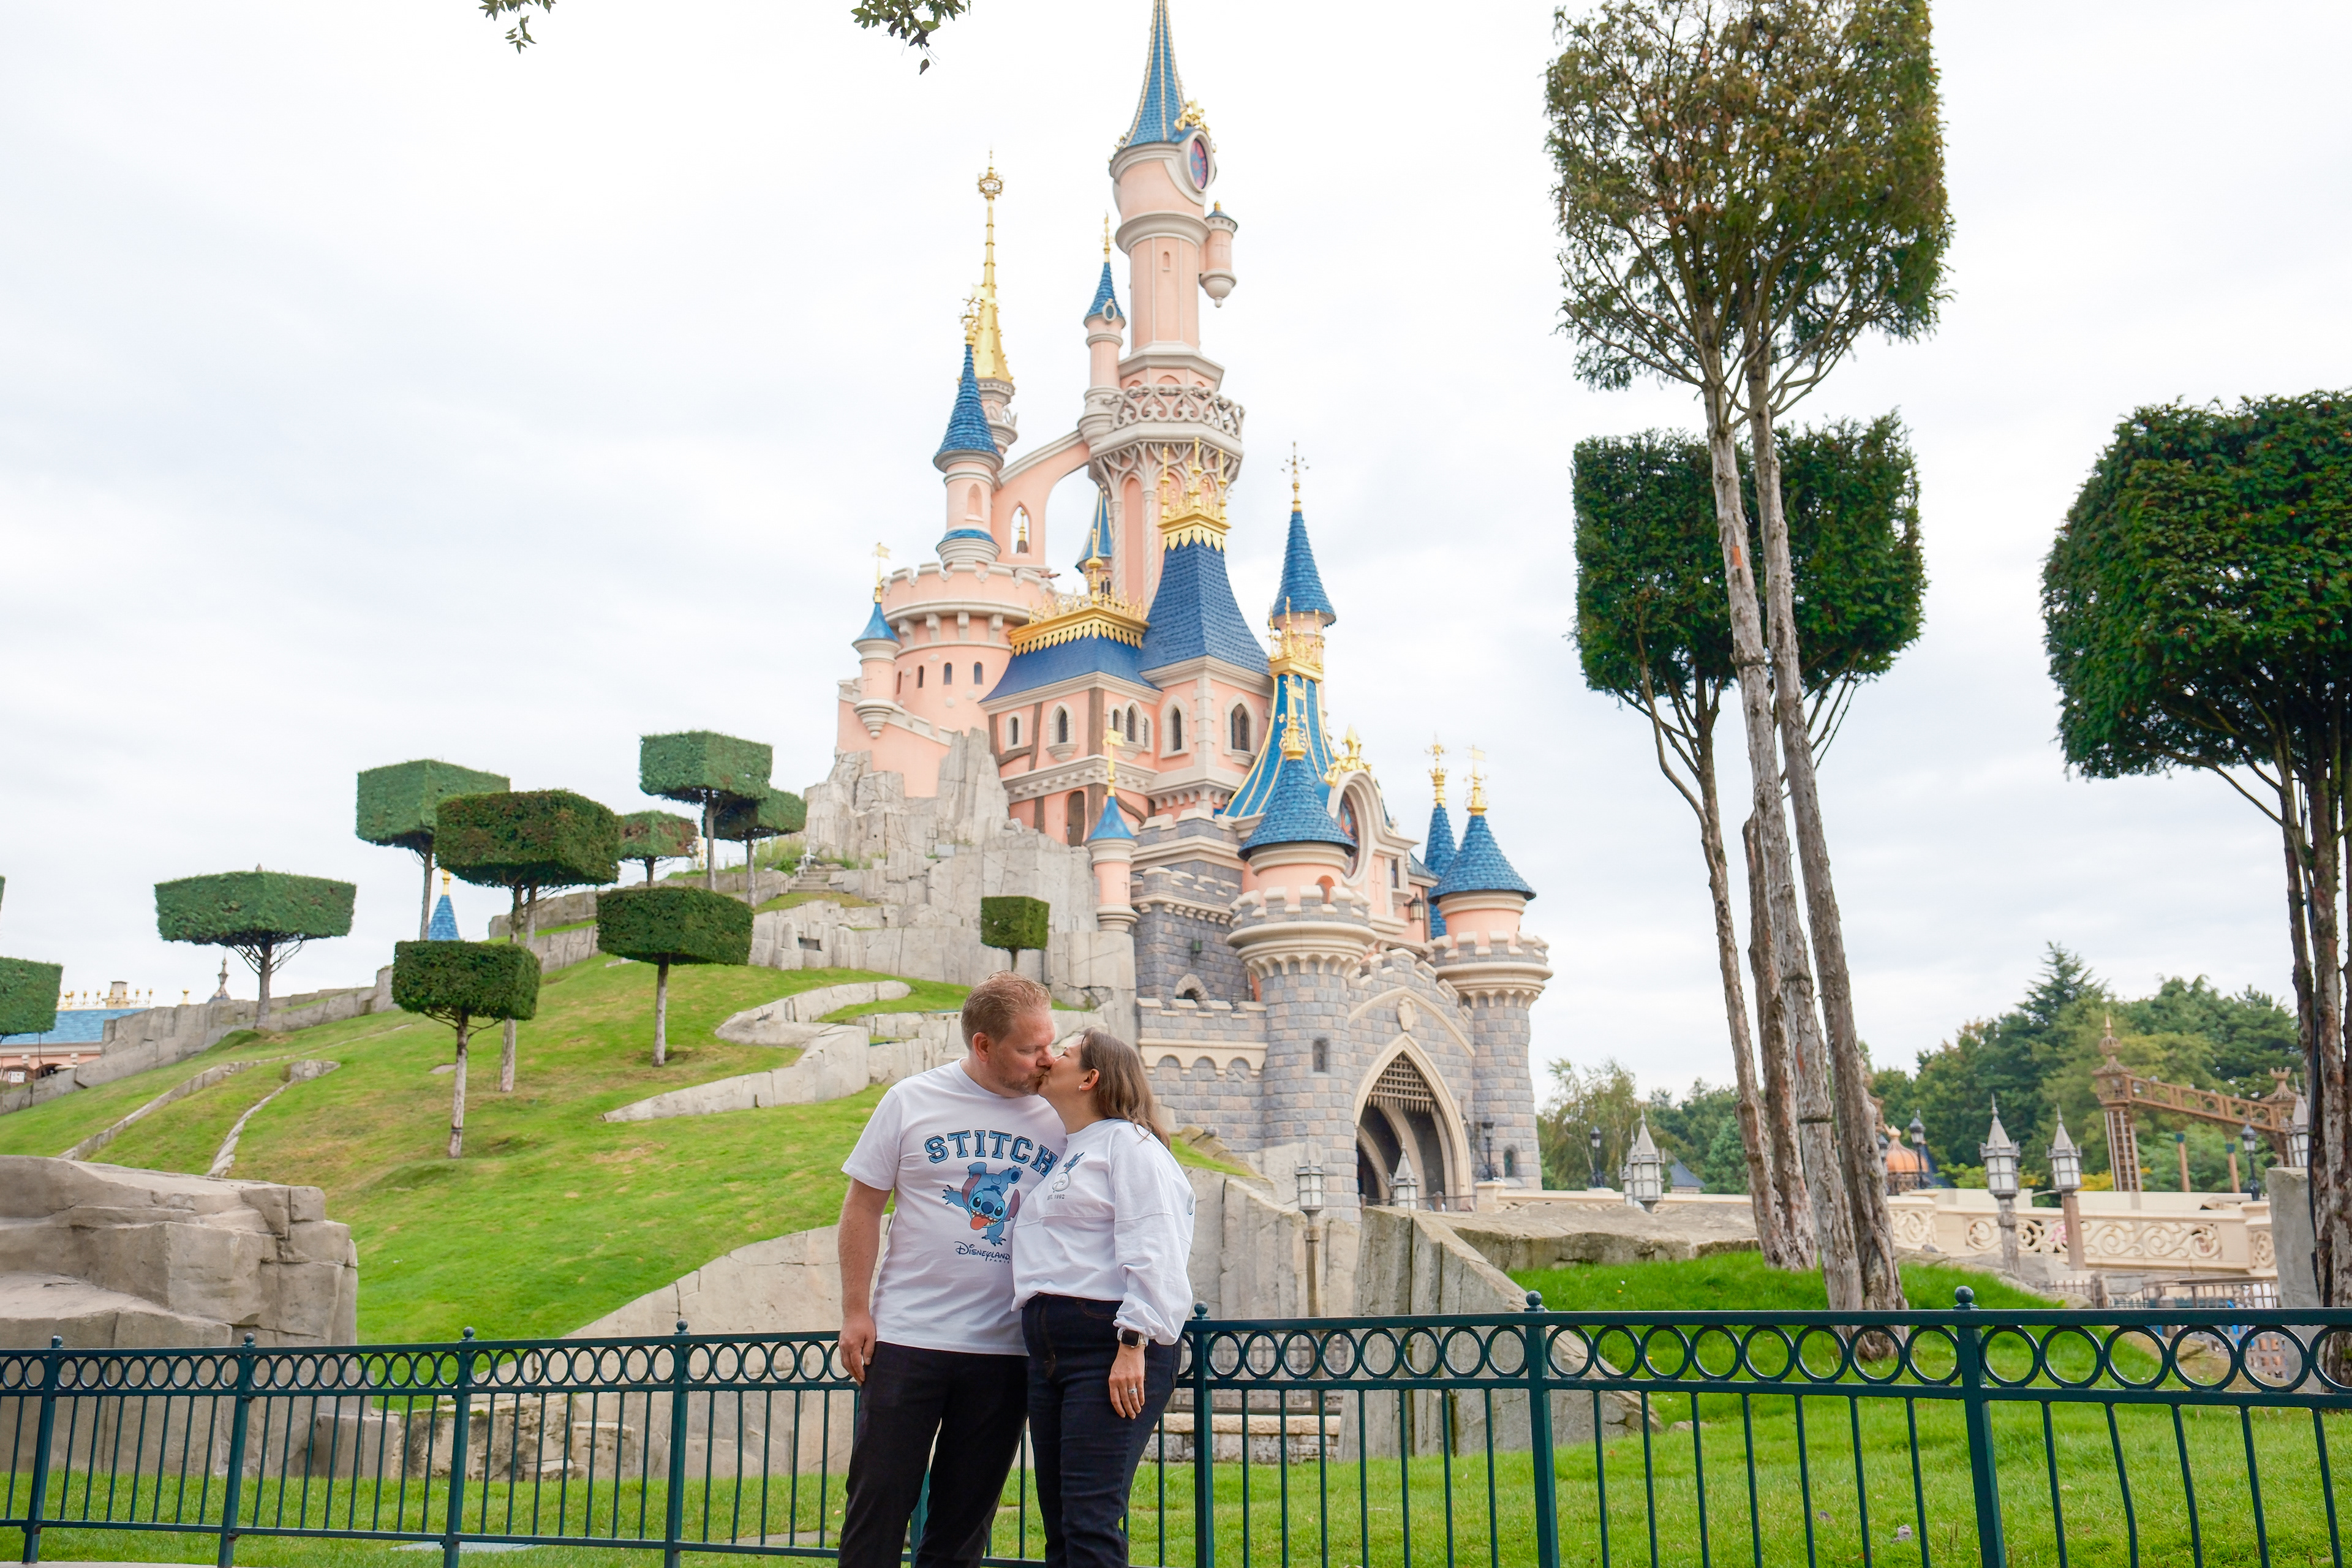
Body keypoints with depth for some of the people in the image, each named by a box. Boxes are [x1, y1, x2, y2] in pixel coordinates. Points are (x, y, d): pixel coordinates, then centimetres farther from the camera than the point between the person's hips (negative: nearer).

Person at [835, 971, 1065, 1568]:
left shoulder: (1056, 1116, 2)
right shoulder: (913, 1100, -1)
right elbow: (863, 1205, 3)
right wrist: (854, 1310, -2)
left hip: (1006, 1349, 2)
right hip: (907, 1339, -2)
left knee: (965, 1517, 11)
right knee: (879, 1502, 3)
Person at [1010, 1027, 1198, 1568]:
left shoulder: (1128, 1143, -1)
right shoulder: (1064, 1154, 26)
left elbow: (1151, 1251, -12)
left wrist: (1133, 1346, -21)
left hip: (1109, 1347, -9)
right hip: (1050, 1351, 9)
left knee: (1090, 1523, -13)